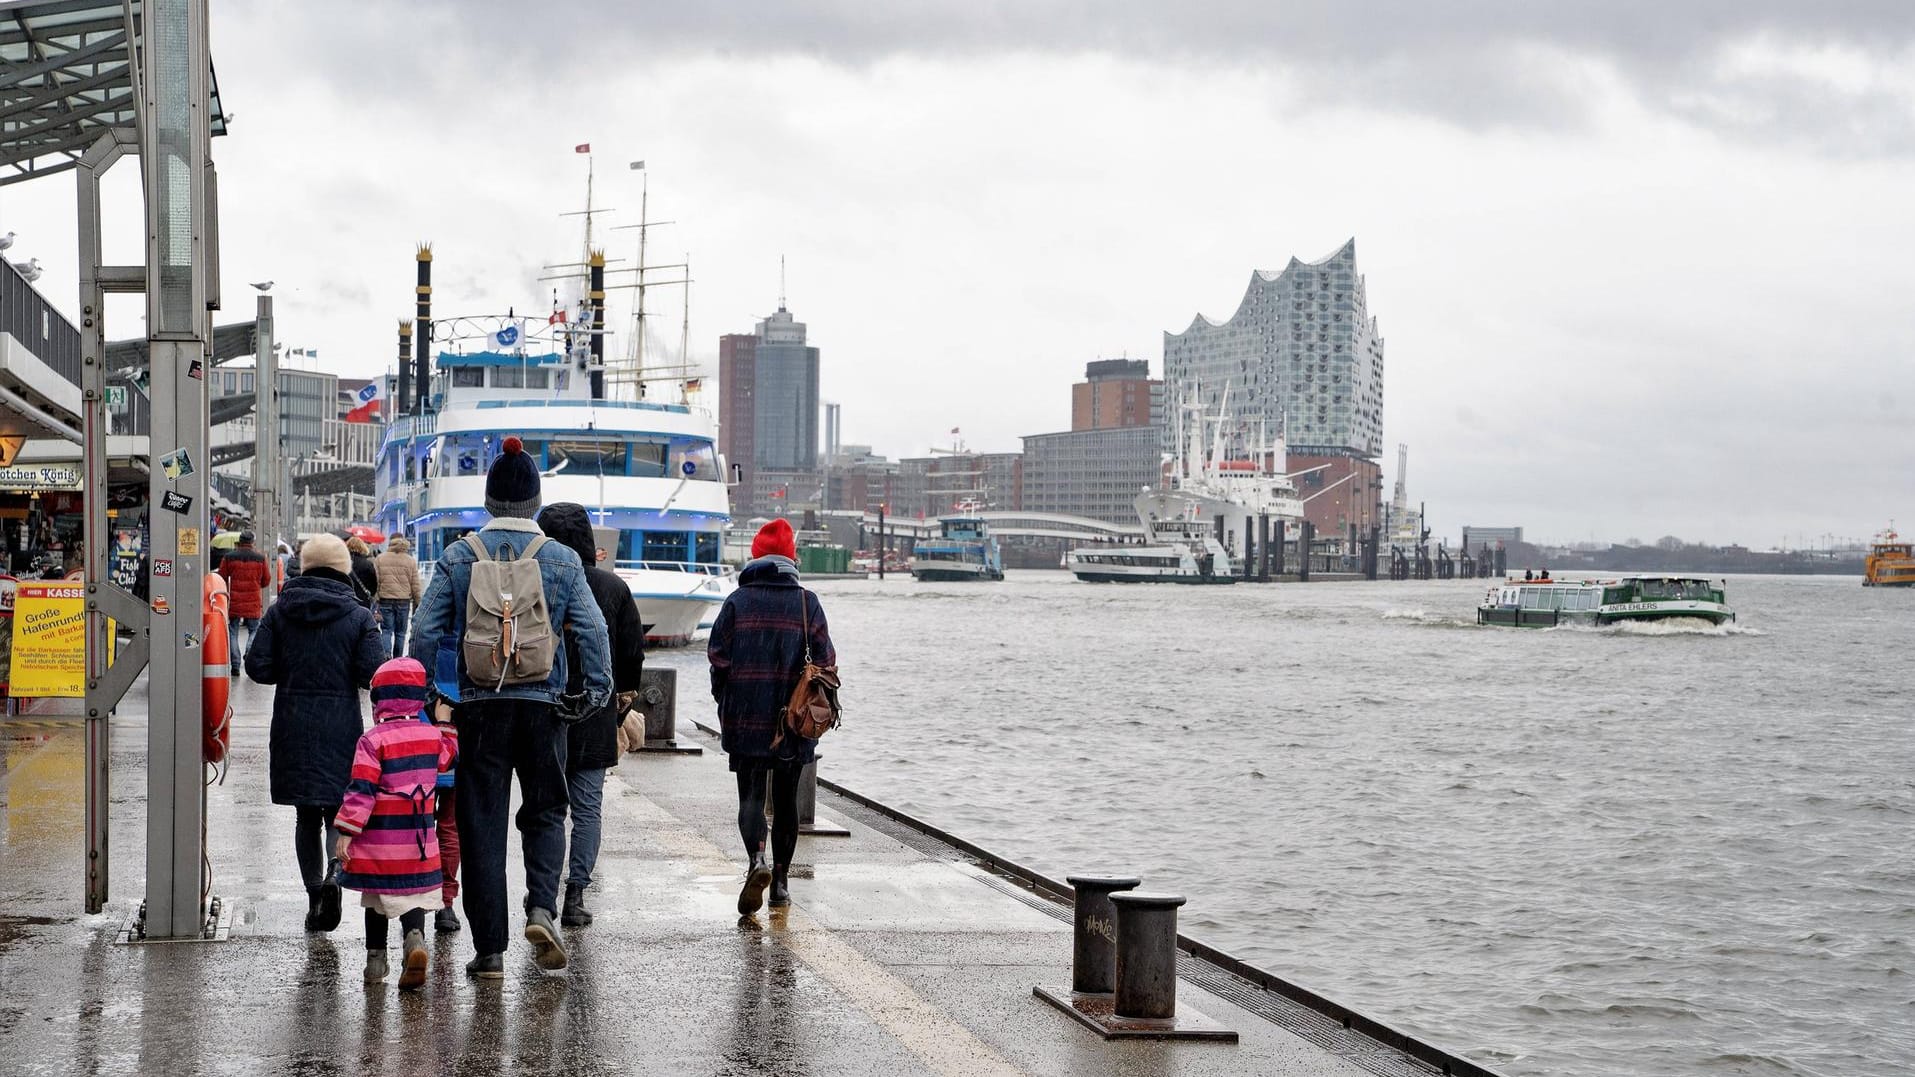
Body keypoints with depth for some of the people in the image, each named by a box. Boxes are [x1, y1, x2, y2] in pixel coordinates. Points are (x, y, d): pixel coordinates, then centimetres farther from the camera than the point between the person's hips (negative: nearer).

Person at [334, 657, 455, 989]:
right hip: (419, 836, 3)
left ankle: (375, 960, 17)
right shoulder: (433, 736, 3)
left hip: (378, 838, -3)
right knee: (412, 896, 5)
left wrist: (347, 831, -12)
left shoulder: (373, 740, -11)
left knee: (375, 898, 12)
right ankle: (415, 938, -23)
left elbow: (362, 789, -15)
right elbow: (447, 758, 26)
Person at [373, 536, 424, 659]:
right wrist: (417, 604, 12)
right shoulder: (410, 561, 3)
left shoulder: (379, 559, 2)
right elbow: (415, 585, 4)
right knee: (400, 632, 10)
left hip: (385, 600, -1)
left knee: (386, 631, 2)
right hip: (404, 601, 1)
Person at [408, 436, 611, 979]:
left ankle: (490, 949, 5)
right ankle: (541, 909, -9)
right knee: (544, 812, 15)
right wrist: (599, 689, 3)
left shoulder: (458, 557, 0)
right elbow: (593, 630, -5)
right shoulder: (562, 560, 0)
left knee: (482, 823, 5)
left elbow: (425, 633, -2)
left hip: (480, 707, 0)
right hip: (543, 706, 0)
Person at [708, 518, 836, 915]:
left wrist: (725, 703, 9)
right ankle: (781, 880, 16)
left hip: (746, 719, -1)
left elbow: (718, 657, -3)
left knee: (751, 794, 2)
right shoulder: (807, 603, 0)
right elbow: (826, 660, -2)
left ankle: (758, 860, -24)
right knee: (786, 798, 12)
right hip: (795, 722, 1)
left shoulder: (737, 601, -2)